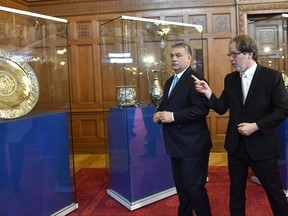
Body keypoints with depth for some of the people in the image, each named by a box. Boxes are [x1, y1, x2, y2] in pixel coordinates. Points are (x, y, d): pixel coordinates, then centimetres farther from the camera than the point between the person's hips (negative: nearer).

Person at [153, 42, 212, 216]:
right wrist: (159, 114, -1)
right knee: (181, 186, 21)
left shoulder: (195, 79, -15)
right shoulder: (169, 82, 15)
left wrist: (173, 116, -26)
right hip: (176, 144, 9)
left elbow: (202, 109, -24)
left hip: (192, 144, -9)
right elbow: (165, 105, 21)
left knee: (194, 187, 0)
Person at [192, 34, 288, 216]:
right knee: (236, 191, 18)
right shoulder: (230, 79, 4)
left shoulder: (272, 76, -11)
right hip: (236, 146, 5)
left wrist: (256, 126, -20)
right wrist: (208, 93, -15)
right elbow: (222, 108, 2)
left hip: (261, 146, -4)